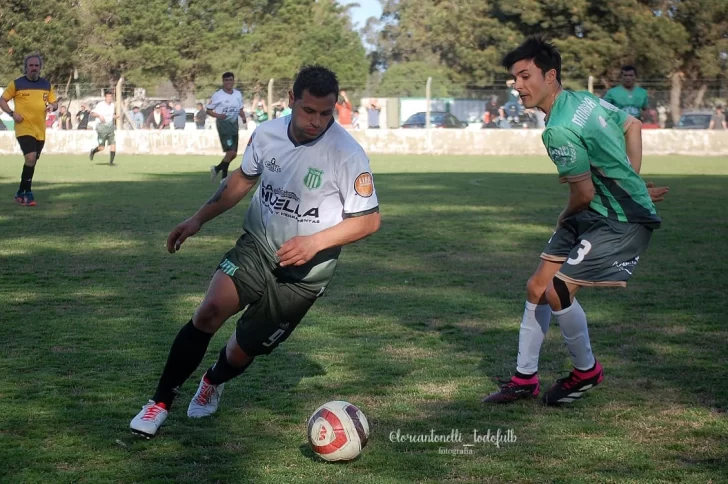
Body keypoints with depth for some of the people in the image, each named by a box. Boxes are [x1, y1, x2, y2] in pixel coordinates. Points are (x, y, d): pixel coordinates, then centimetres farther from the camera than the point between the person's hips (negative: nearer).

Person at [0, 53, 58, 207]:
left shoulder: (46, 85, 8)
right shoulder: (16, 84, -3)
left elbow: (55, 102, 16)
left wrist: (52, 106, -9)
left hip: (40, 130, 5)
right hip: (24, 128, -5)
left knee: (32, 162, 12)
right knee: (30, 158, -21)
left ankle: (21, 192, 26)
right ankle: (27, 193, -12)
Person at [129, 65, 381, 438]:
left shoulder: (347, 154, -20)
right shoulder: (267, 134, -7)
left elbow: (369, 220, -14)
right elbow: (243, 179, 13)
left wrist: (314, 243, -26)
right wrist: (198, 219, 10)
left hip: (304, 269, -3)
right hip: (256, 245, 3)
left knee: (242, 351, 4)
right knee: (208, 312, -21)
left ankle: (213, 383, 42)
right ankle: (161, 403, -8)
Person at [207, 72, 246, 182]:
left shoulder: (238, 94, 7)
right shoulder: (218, 95, -7)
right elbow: (208, 110, -3)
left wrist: (243, 117, -3)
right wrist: (218, 115, -22)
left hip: (234, 124, 6)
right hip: (223, 124, -6)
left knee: (233, 154, 9)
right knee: (231, 152, -16)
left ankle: (217, 169, 29)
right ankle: (224, 176, 1)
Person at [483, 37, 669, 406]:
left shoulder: (559, 130, -25)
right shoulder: (584, 100, 3)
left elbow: (584, 194, -20)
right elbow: (632, 125, 17)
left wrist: (565, 220, 3)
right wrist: (631, 186, 17)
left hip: (621, 222, -10)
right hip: (595, 214, 10)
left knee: (557, 290, -15)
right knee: (537, 287, 8)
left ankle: (587, 371, 9)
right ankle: (525, 378, 18)